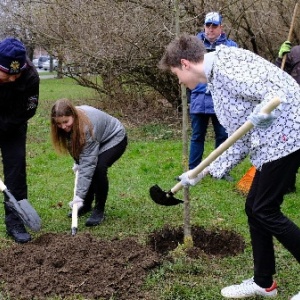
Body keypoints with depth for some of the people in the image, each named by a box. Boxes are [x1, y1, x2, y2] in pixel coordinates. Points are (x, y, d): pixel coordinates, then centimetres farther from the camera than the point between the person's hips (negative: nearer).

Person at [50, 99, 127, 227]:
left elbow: (88, 163, -40)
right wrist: (77, 162, -7)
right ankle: (86, 205, 14)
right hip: (99, 140, 8)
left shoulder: (87, 126, -39)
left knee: (98, 168, -26)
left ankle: (99, 210, -12)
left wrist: (79, 195, -42)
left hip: (115, 139, -8)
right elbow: (75, 145, 5)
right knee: (81, 168, -5)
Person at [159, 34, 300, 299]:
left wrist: (265, 109, -38)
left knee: (264, 210, -5)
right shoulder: (216, 83, 18)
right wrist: (203, 172, 17)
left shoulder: (225, 64, -12)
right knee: (254, 208, 12)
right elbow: (240, 142, 17)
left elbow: (276, 88, -22)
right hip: (271, 141, 10)